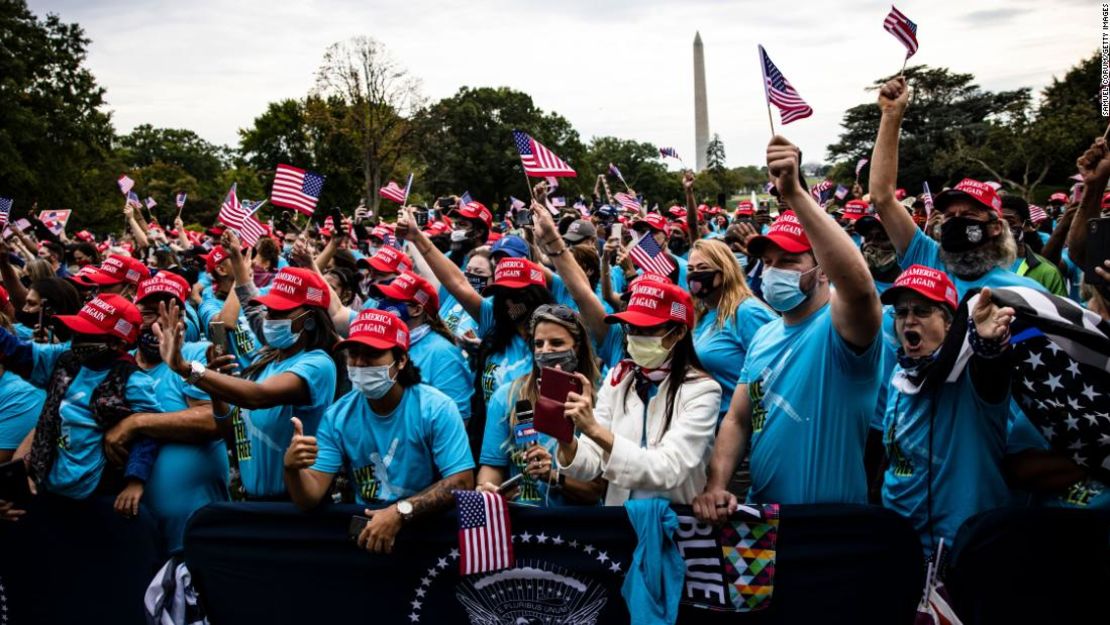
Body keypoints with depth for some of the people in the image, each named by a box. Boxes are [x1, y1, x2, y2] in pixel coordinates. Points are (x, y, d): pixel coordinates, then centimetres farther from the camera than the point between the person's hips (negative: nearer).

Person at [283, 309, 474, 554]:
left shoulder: (436, 408, -11)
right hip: (365, 523, 3)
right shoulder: (337, 417, 0)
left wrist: (401, 512, -27)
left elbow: (462, 483, -17)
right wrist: (292, 468, -25)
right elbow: (310, 497, -4)